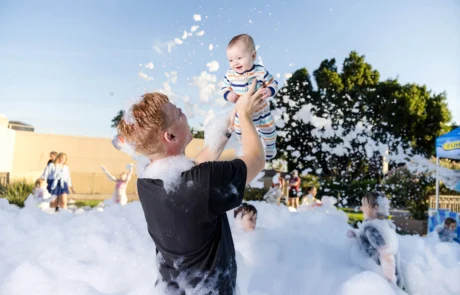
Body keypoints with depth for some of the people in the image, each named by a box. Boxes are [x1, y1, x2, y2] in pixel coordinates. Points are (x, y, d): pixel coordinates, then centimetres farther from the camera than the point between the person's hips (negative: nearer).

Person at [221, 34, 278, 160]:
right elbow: (225, 88, -5)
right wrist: (228, 95, -27)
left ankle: (270, 146, 55)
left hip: (262, 113, -2)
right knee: (241, 135, 24)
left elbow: (273, 84, -12)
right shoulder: (230, 75, -18)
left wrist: (269, 91, -34)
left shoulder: (261, 72, -24)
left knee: (268, 132, 22)